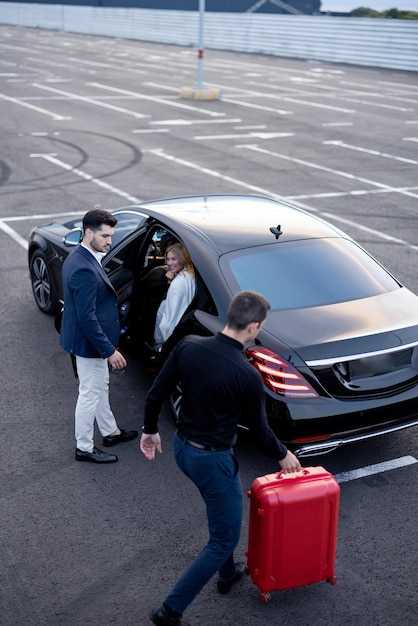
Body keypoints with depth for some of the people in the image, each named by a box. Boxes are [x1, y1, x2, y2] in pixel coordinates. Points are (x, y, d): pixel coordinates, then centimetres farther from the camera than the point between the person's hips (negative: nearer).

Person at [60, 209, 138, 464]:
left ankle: (110, 431, 42)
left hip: (94, 339, 10)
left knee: (100, 388, 24)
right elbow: (87, 317, -29)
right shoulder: (84, 269, -30)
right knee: (90, 394, 6)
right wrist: (110, 350, -24)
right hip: (89, 343, -10)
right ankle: (85, 448, 22)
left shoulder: (80, 258, 3)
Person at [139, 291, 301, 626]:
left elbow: (156, 394, -1)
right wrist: (283, 454, 11)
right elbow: (259, 427, -9)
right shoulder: (247, 376, -24)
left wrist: (150, 430, 16)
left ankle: (228, 573, 47)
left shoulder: (188, 346, -9)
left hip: (182, 447, 7)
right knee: (224, 539, 9)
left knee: (223, 510, 30)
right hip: (212, 459, -7)